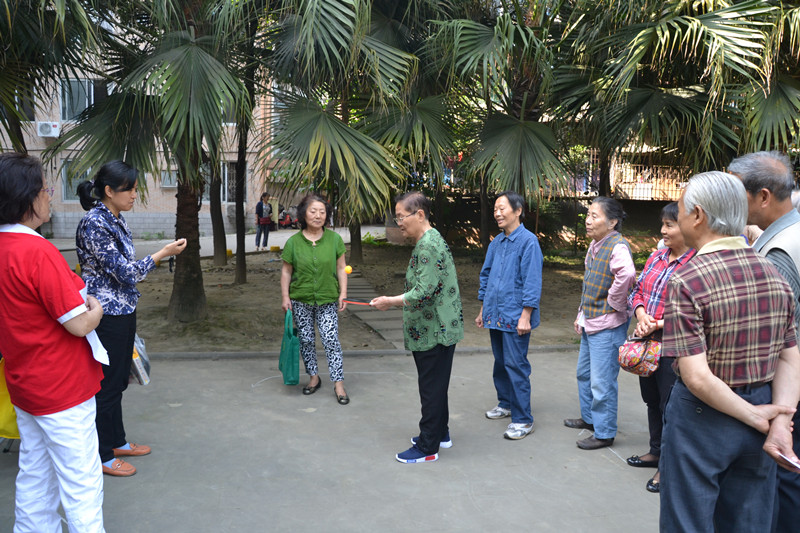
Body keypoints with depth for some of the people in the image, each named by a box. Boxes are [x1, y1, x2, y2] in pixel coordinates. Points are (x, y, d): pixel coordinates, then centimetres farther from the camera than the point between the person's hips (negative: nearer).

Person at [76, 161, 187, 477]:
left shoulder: (115, 219, 8)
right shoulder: (94, 224, -20)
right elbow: (124, 271, -21)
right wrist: (164, 253, -14)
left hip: (124, 311, 9)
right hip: (107, 316, -9)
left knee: (118, 380, 19)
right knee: (107, 385, 3)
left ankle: (117, 441, 34)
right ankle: (103, 456, 17)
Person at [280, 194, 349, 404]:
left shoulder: (334, 239, -2)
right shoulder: (293, 242, -3)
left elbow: (341, 269, 3)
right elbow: (286, 271, 3)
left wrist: (343, 294, -2)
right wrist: (285, 296, -2)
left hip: (327, 300, -1)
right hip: (301, 300, 1)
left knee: (331, 339, -7)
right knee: (306, 340, 9)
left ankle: (338, 383, 0)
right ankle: (314, 377, 27)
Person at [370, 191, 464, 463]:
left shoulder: (429, 245, -21)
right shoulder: (429, 241, 13)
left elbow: (423, 292, -27)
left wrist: (390, 302, -16)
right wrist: (394, 301, 17)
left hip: (434, 332, -10)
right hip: (436, 330, 10)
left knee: (431, 389, 1)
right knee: (435, 387, 21)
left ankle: (427, 447, 11)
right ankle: (440, 433, 35)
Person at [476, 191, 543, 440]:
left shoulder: (528, 241, -12)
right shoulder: (496, 243, 11)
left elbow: (532, 282, -15)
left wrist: (525, 316, -18)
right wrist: (483, 311, 19)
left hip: (515, 317, -7)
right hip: (495, 315, 7)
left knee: (516, 365, -5)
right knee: (500, 362, 17)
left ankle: (523, 419, 3)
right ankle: (505, 403, 34)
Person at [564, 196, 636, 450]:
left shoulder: (617, 247, -20)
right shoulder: (595, 244, 10)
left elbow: (627, 274, -40)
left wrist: (613, 303, -26)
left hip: (607, 326, -10)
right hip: (590, 323, 10)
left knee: (602, 382, -2)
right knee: (584, 373, 23)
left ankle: (604, 433, 12)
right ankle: (589, 418, 40)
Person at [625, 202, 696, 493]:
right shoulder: (657, 256, 8)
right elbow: (637, 291, 13)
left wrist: (658, 325, -21)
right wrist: (641, 316, -6)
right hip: (648, 343, 8)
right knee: (652, 400, 21)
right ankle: (656, 451, 39)